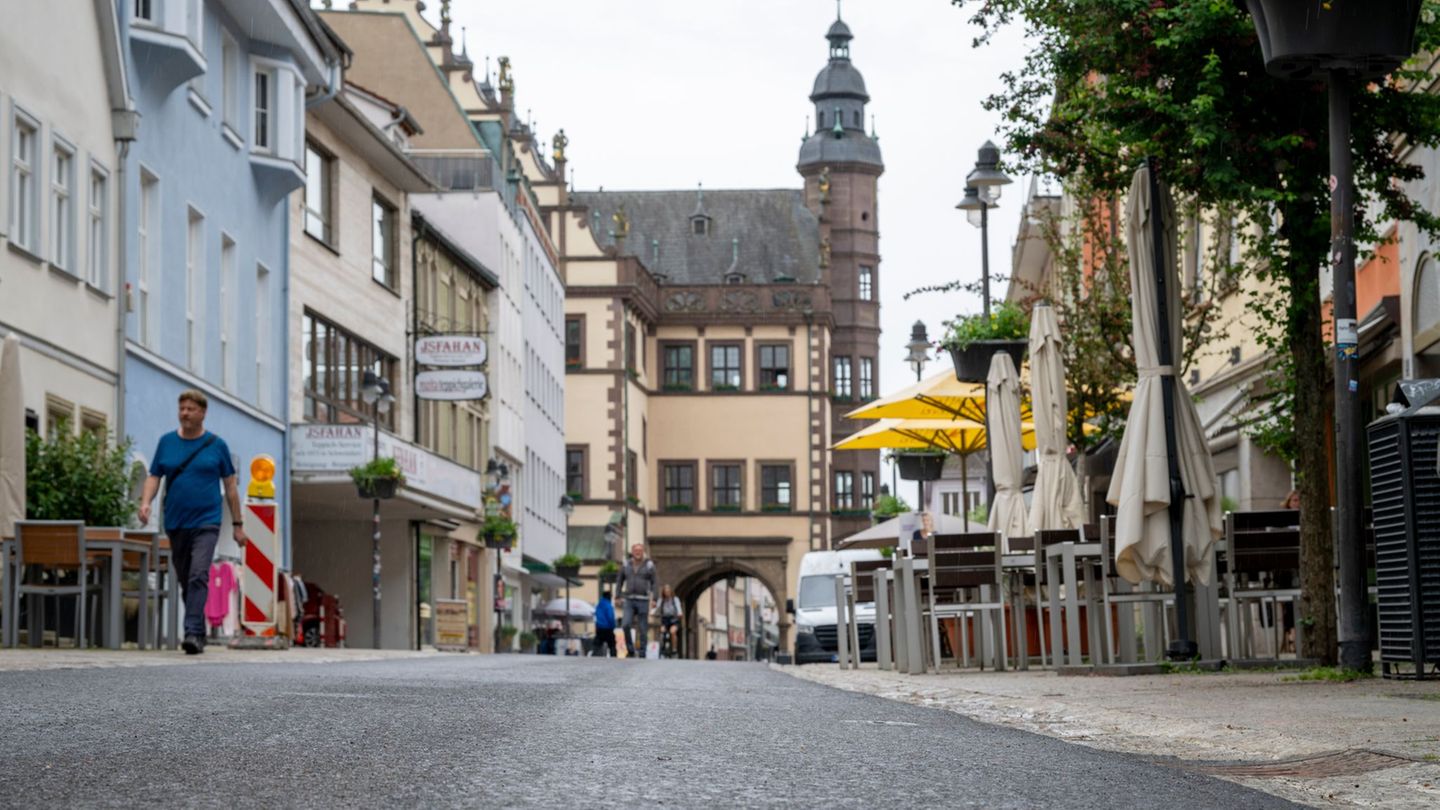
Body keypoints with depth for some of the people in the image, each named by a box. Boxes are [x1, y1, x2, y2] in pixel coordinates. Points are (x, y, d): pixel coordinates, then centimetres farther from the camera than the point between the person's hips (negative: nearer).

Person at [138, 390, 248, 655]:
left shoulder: (216, 445, 3)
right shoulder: (167, 442, 9)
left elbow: (230, 486, 7)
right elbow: (154, 477, 9)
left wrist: (238, 524, 6)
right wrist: (145, 502, -12)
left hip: (206, 522, -4)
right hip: (175, 523, 4)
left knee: (199, 576, -19)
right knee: (184, 580, 10)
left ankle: (193, 632, -25)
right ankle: (198, 634, 21)